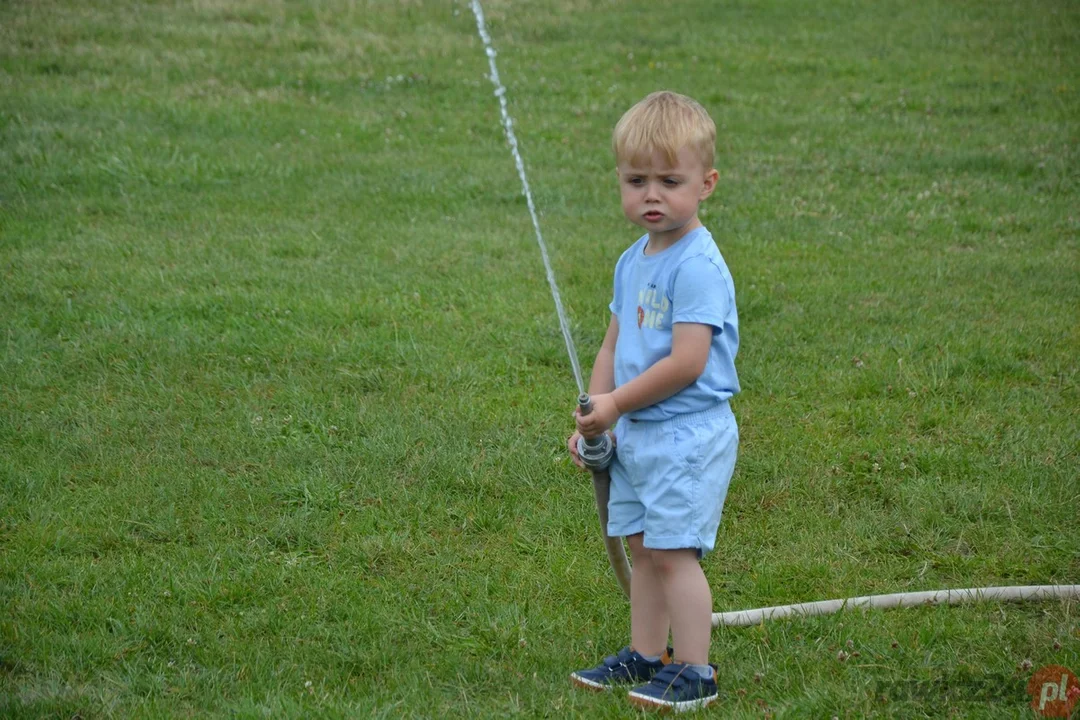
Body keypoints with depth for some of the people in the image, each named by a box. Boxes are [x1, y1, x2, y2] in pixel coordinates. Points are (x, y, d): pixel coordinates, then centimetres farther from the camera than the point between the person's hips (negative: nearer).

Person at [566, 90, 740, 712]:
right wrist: (594, 419, 8)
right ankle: (645, 656, 26)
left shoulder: (698, 266, -18)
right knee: (643, 546, 15)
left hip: (689, 435, -9)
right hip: (635, 434, 9)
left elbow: (686, 362, -23)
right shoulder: (633, 262, 10)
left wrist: (615, 404, -14)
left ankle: (694, 673, 1)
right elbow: (613, 346, 17)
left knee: (674, 550, -7)